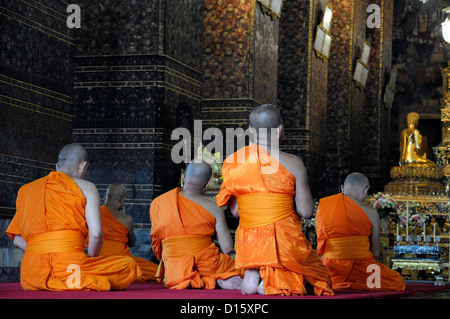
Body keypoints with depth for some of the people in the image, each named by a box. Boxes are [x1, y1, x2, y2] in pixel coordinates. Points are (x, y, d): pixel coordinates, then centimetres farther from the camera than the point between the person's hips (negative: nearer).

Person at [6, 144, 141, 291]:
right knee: (129, 265, 10)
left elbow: (17, 239, 16)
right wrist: (90, 261, 11)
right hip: (70, 265, -5)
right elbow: (96, 234, -5)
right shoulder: (86, 187, 6)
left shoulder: (26, 190, 21)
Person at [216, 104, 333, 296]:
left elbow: (235, 211, 3)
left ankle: (253, 275, -4)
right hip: (284, 242, -4)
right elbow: (306, 212, -7)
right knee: (318, 280, 18)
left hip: (247, 244, 5)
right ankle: (268, 284, -10)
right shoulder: (293, 163, -9)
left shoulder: (233, 162, 0)